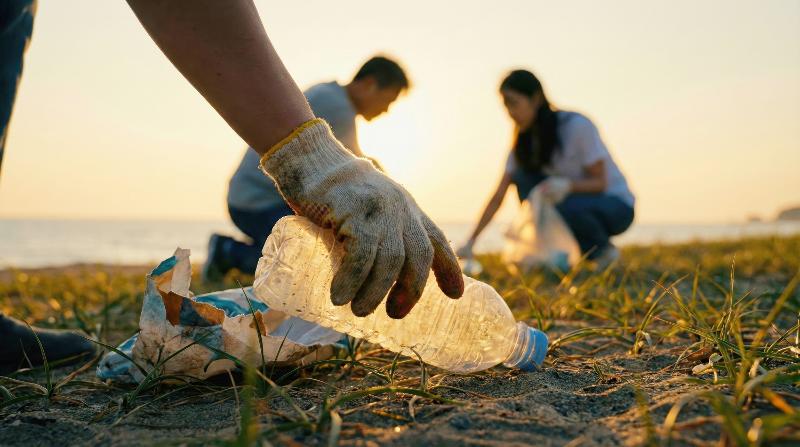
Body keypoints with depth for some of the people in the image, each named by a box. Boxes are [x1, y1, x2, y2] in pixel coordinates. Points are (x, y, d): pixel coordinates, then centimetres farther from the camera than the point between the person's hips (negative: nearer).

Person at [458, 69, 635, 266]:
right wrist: (470, 242, -16)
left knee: (565, 206, -36)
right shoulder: (524, 141, -4)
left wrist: (567, 185, -40)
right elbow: (497, 198, -8)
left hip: (616, 205, -5)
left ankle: (604, 251, -7)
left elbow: (599, 182, -18)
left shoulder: (578, 126, -22)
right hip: (574, 198, 5)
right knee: (522, 177, -16)